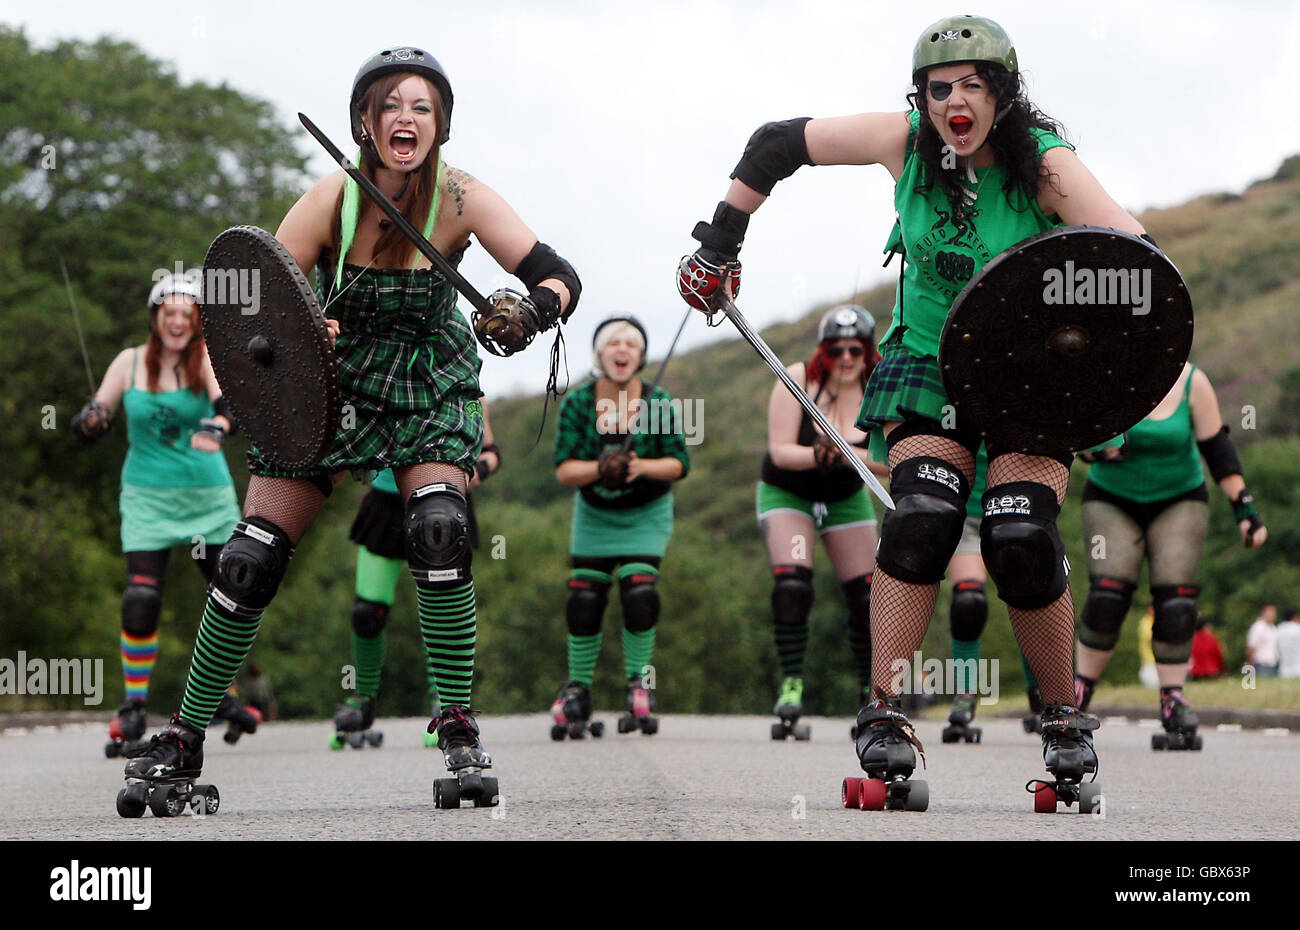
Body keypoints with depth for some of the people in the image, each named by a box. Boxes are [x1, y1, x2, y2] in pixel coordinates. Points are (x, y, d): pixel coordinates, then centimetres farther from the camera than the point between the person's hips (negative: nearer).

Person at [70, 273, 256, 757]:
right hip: (148, 498, 0)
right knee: (141, 598, -15)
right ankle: (133, 708, -3)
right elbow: (93, 419, 4)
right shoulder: (130, 362, 1)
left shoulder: (206, 358, -5)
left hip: (210, 497, 0)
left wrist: (215, 427, -47)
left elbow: (227, 402, -24)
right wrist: (90, 421, -21)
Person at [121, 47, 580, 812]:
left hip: (432, 389, 0)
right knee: (251, 560, -6)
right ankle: (185, 741, 10)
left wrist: (533, 309, -43)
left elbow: (559, 277, -20)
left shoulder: (462, 199, -17)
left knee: (439, 530, -27)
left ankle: (460, 732, -16)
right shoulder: (334, 198, -18)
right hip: (332, 384, 1)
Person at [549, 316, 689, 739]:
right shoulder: (578, 402, -12)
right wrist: (599, 469, -34)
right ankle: (578, 690, 15)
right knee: (584, 600, -3)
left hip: (646, 515, -1)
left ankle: (638, 685, 2)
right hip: (594, 514, 1)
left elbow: (679, 463, -11)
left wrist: (641, 467, -29)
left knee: (640, 594, -16)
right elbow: (564, 470, -15)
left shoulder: (658, 402, -14)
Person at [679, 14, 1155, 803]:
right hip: (930, 362, 2)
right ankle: (885, 712, -15)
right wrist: (719, 248, 3)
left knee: (1021, 540, -17)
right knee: (923, 517, -21)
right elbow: (777, 145, 2)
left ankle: (1066, 718, 3)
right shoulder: (904, 143, -10)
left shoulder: (1045, 166, -19)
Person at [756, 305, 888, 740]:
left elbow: (891, 462, -23)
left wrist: (846, 453, -40)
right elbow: (780, 451, -23)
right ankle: (791, 687, -16)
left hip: (847, 499, 3)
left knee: (867, 597, -2)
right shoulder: (798, 380, -20)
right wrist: (818, 456, -42)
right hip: (787, 493, -3)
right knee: (791, 586, -22)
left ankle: (873, 692, 12)